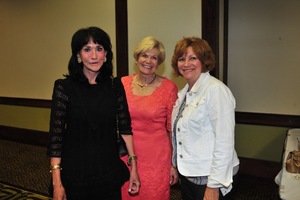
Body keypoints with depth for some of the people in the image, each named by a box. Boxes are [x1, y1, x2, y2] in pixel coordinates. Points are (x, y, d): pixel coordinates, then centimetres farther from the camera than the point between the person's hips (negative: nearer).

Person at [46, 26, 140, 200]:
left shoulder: (115, 86, -2)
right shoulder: (64, 87, -9)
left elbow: (125, 128, 1)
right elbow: (56, 135, -10)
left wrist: (133, 167, 0)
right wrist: (57, 182, -12)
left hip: (109, 172, 2)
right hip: (75, 172, -2)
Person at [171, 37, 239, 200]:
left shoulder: (216, 90, -18)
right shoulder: (184, 92, 7)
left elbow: (224, 142, -21)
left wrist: (214, 186, -20)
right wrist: (175, 166, 15)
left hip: (208, 179, -7)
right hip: (187, 173, 8)